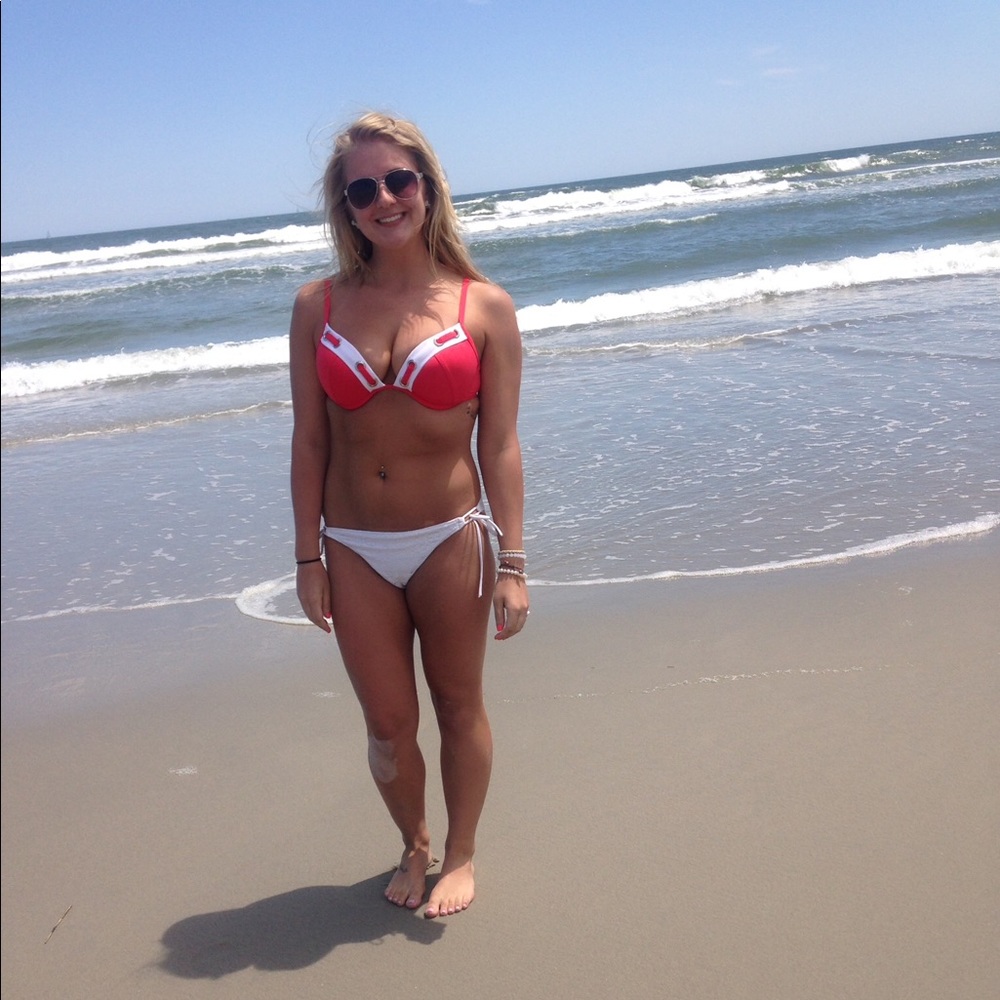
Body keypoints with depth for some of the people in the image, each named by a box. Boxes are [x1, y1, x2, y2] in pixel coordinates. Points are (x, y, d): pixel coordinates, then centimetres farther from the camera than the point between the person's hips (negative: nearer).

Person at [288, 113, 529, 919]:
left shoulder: (484, 307, -5)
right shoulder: (319, 307, -1)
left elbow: (501, 446, -4)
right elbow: (309, 442, 2)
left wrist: (511, 563, -6)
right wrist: (308, 558, 1)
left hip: (450, 541, -1)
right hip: (355, 549, 2)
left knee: (459, 707, 15)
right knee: (388, 722, 12)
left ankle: (461, 854, 37)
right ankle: (414, 844, 40)